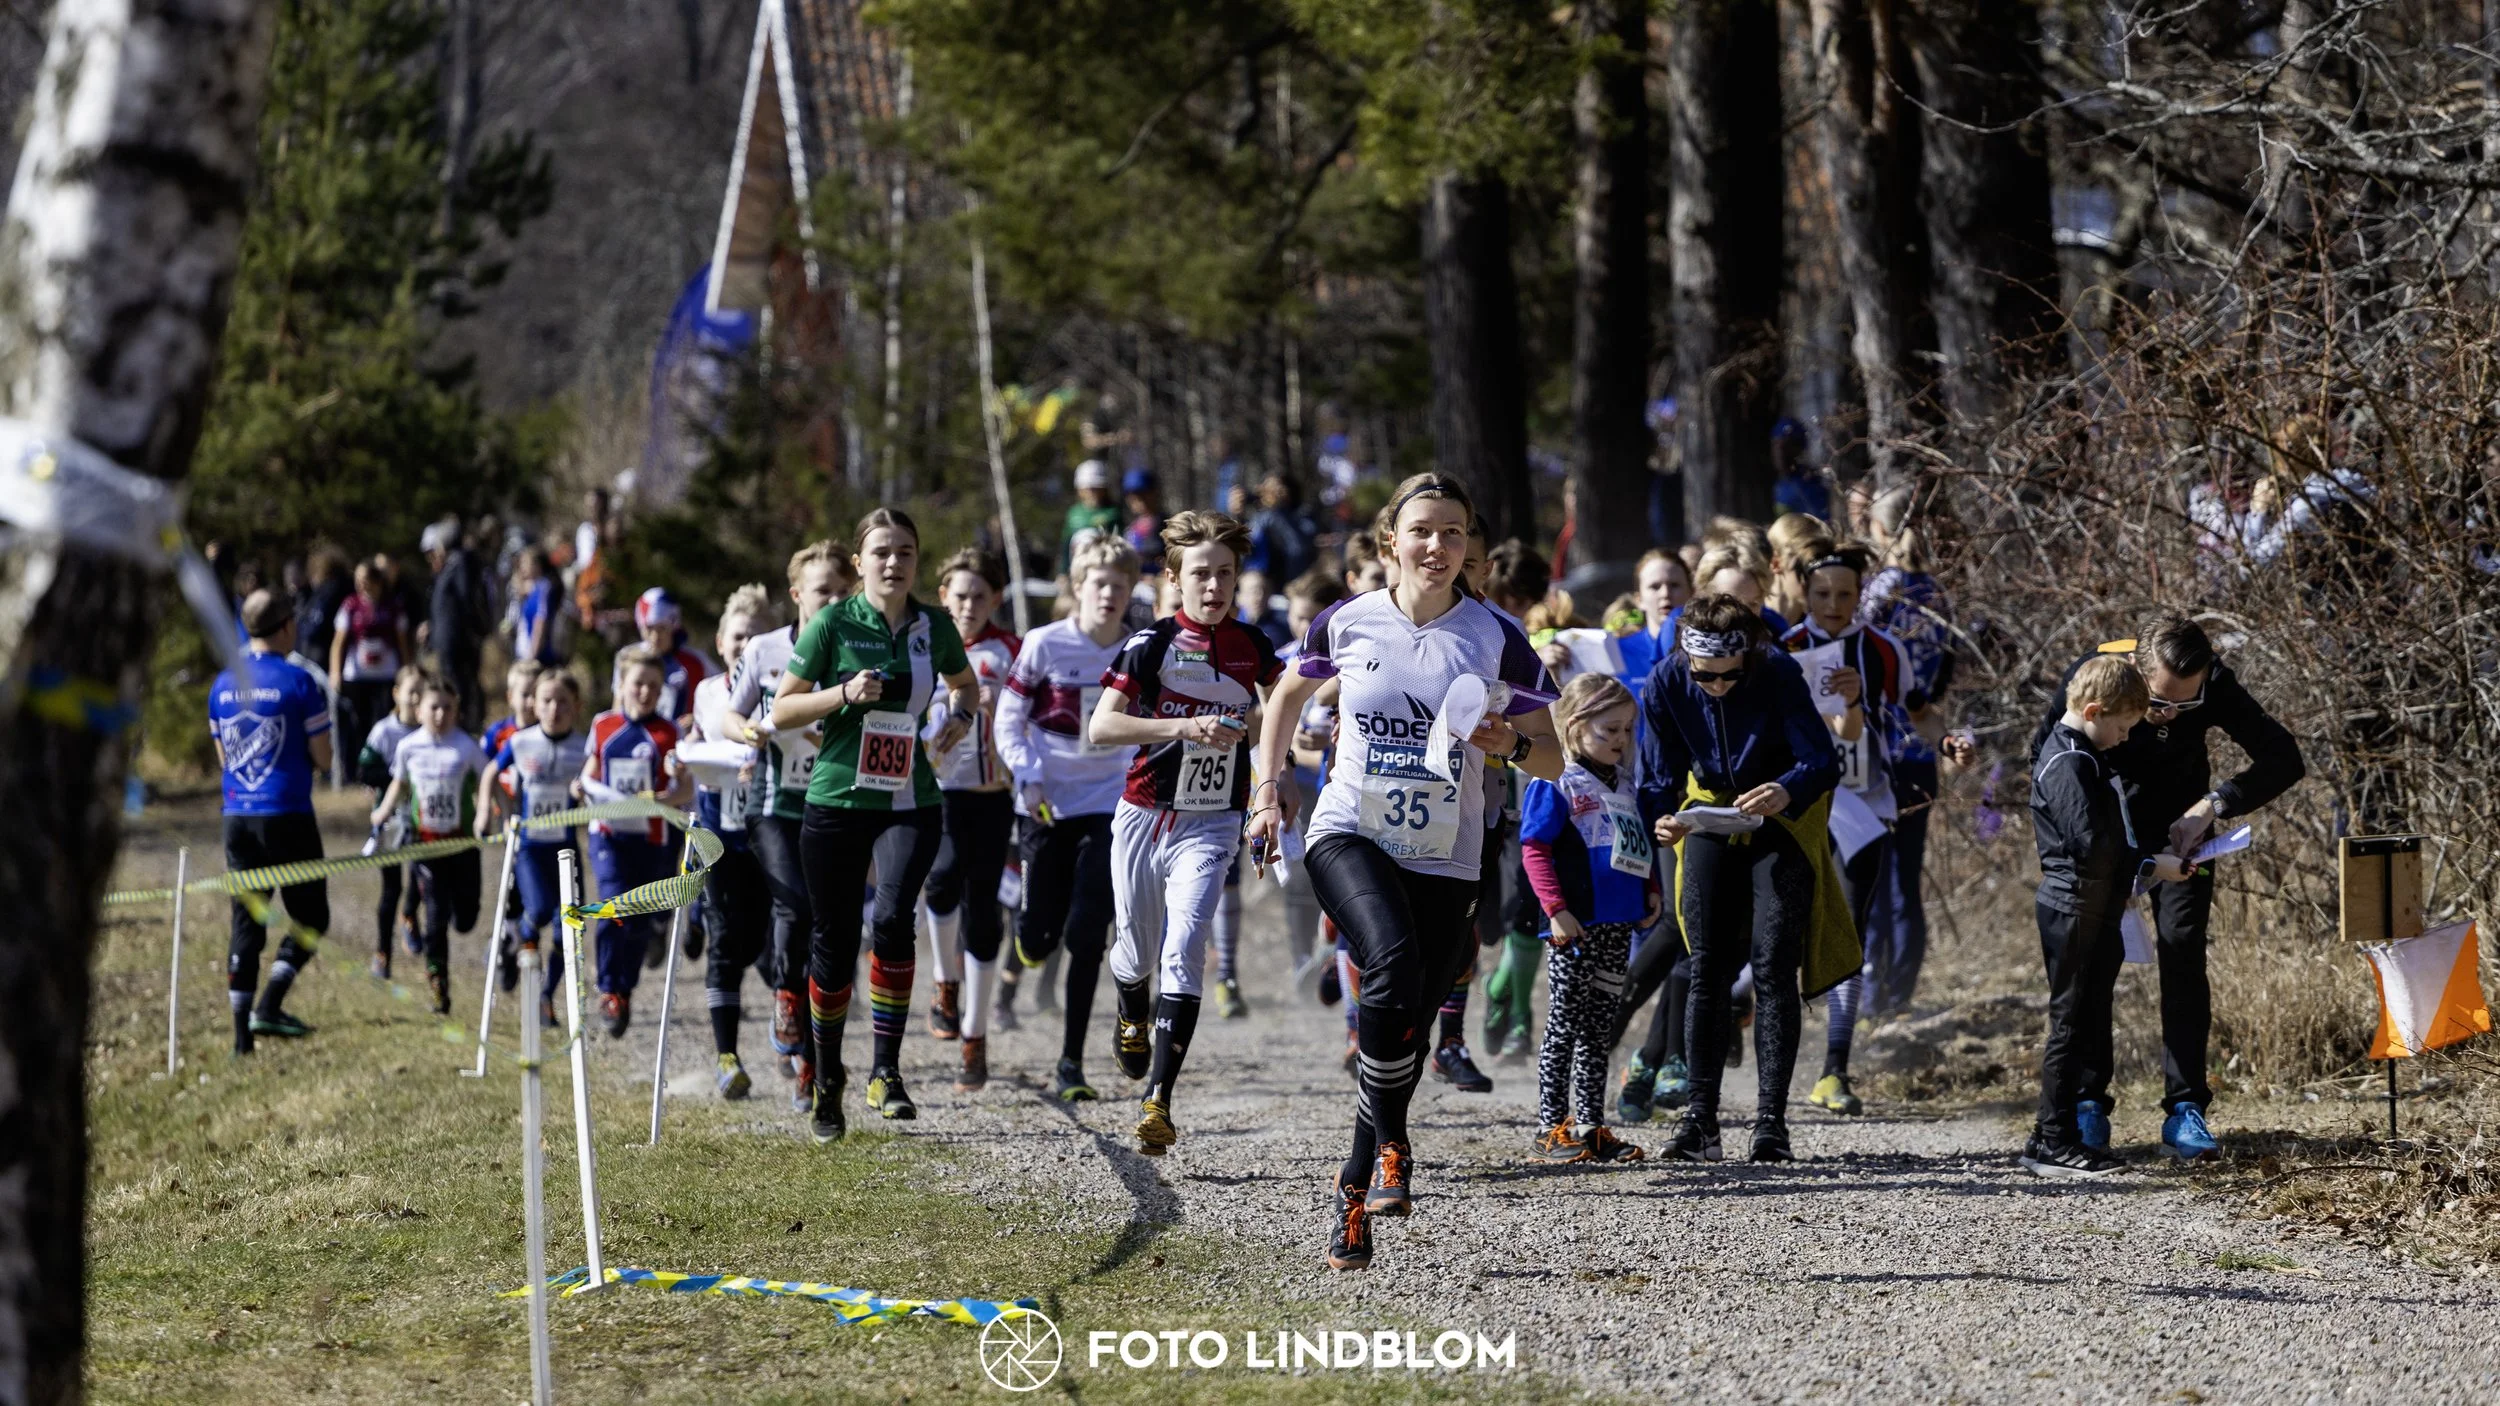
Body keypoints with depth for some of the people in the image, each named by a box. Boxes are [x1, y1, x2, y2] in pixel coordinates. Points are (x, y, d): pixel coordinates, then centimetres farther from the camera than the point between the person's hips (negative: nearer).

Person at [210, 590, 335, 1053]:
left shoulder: (223, 685, 8)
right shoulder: (299, 683, -9)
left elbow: (223, 757, 15)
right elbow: (322, 759, -6)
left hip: (237, 818, 5)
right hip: (287, 815, -5)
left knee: (246, 922, 8)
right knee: (309, 916, 8)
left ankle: (242, 1031, 4)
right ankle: (268, 1007, -6)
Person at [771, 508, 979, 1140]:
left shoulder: (934, 626, 4)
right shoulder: (832, 624, -5)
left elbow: (964, 683, 25)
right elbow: (782, 711, -2)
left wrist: (961, 716, 3)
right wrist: (844, 694, -17)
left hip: (909, 803, 1)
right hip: (836, 802, -1)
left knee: (893, 917, -23)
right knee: (835, 944, 4)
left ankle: (885, 1071, -18)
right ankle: (828, 1083, 23)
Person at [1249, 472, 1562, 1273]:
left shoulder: (1495, 639, -1)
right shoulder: (1347, 624, 1)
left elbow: (1553, 761, 4)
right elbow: (1290, 694, 22)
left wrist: (1514, 744, -18)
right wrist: (1268, 786, 14)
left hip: (1446, 860, 2)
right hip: (1349, 836, -2)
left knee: (1406, 1026, 4)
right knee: (1394, 965, -30)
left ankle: (1356, 1190, 25)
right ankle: (1391, 1143, -17)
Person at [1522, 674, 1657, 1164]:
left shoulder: (1625, 786, 15)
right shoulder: (1556, 784, -8)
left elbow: (1641, 847, 25)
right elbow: (1535, 849, -12)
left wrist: (1651, 893, 11)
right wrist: (1557, 910, -18)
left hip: (1619, 927, 7)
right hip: (1576, 927, -7)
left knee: (1600, 1029, 11)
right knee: (1565, 1026, -2)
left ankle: (1591, 1125, 15)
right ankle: (1553, 1127, 3)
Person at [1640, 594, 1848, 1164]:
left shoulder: (1779, 674, -27)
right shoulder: (1666, 683, -19)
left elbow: (1822, 762, -28)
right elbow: (1657, 777, -13)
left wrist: (1787, 791, -49)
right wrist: (1663, 819, -35)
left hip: (1782, 818, -3)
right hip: (1711, 812, 3)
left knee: (1773, 967, -10)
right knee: (1707, 968, 0)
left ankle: (1771, 1121, -9)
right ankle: (1701, 1118, 3)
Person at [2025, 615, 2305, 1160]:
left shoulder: (2216, 686, -29)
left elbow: (2284, 758, -25)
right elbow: (2044, 755, -18)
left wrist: (2214, 804, -37)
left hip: (2181, 826, 0)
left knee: (2182, 950, -10)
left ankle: (2186, 1108, -9)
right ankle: (2088, 1103, 1)